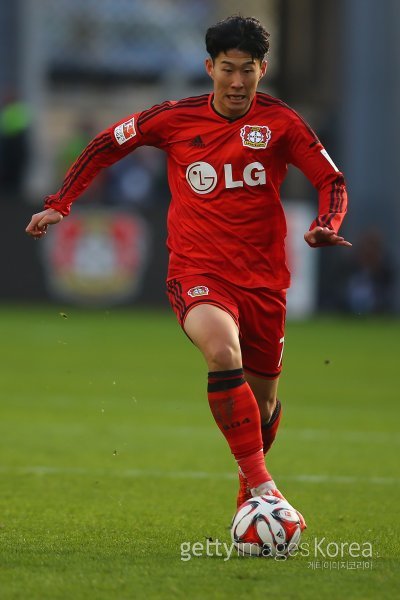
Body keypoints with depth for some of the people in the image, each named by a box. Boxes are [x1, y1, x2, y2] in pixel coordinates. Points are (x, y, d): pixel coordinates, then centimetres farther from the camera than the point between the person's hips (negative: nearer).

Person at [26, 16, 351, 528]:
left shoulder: (279, 123, 0)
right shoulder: (176, 119, 0)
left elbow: (331, 181, 5)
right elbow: (105, 145, 13)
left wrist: (325, 227, -15)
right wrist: (59, 205, 9)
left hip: (263, 278, 2)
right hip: (197, 273, -2)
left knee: (263, 401, 11)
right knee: (223, 351, -33)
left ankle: (248, 492, 43)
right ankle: (262, 485, -34)